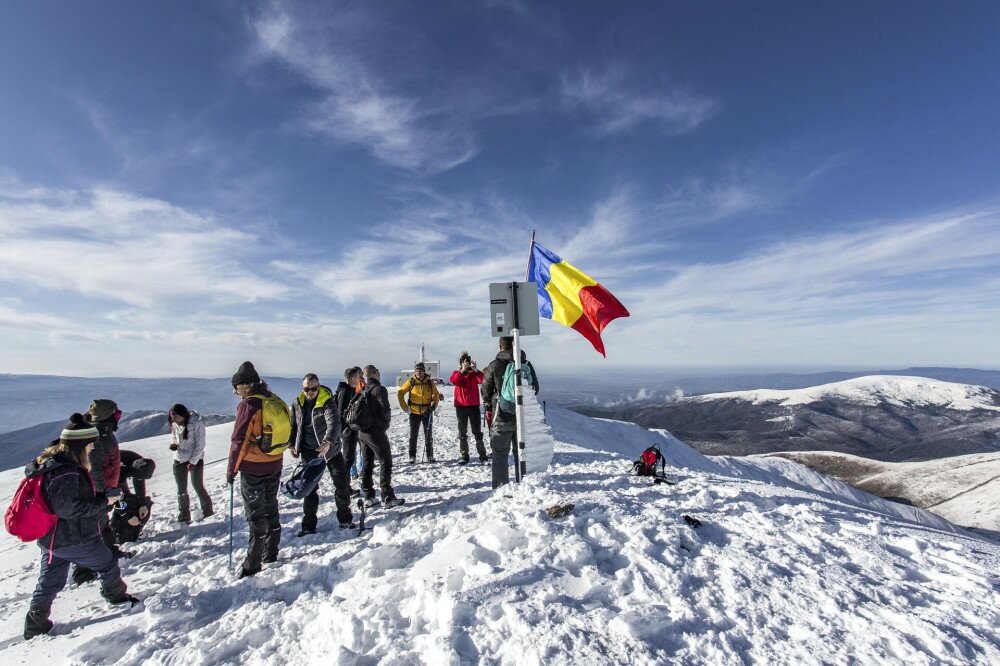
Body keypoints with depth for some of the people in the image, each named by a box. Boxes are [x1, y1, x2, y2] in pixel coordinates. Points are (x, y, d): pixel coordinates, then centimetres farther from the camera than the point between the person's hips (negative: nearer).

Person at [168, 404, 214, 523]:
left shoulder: (197, 424, -19)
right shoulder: (174, 424, -1)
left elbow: (200, 445, -17)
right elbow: (175, 438, 14)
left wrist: (193, 462, -19)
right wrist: (174, 445, -9)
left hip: (195, 460, -5)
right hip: (179, 460, 5)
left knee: (198, 486, 3)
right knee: (181, 490, 9)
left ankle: (207, 510, 23)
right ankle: (183, 518, 21)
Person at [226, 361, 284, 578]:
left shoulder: (248, 405, -16)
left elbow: (239, 440, -16)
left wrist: (231, 469, -7)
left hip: (253, 468, -7)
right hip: (274, 465, 7)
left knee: (255, 515, 2)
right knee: (271, 510, 17)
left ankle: (252, 564, 10)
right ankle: (271, 554, 29)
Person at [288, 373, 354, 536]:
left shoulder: (328, 401, -18)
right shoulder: (297, 403, -2)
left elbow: (334, 422, -34)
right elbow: (293, 425, 14)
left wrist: (328, 441, -50)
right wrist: (291, 444, 8)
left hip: (331, 449, -3)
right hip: (309, 451, 3)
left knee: (342, 483, 0)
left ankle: (345, 518, 17)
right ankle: (309, 524, 20)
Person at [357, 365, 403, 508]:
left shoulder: (362, 391, 7)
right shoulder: (379, 389, -14)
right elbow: (385, 410, -18)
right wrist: (386, 422, 2)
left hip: (362, 432, 8)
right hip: (376, 432, -7)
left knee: (367, 463, 14)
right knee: (386, 463, 0)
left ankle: (368, 497, 20)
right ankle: (387, 498, 2)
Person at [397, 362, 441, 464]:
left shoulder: (430, 382, -1)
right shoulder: (411, 382, -4)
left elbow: (436, 394, 9)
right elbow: (400, 393, 3)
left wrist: (434, 405, -4)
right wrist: (404, 406, -3)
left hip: (427, 412, 1)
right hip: (414, 412, -1)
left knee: (429, 435, 7)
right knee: (413, 435, 6)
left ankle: (430, 455, 18)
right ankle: (412, 456, 15)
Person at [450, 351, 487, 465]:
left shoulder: (474, 373, 4)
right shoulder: (457, 373, 5)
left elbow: (482, 380, -17)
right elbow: (453, 381, -18)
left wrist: (476, 369, -31)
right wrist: (462, 370, -29)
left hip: (474, 405, -1)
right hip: (461, 406, 1)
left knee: (477, 432, 2)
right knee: (462, 433, 7)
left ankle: (482, 455, 7)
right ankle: (464, 456, 15)